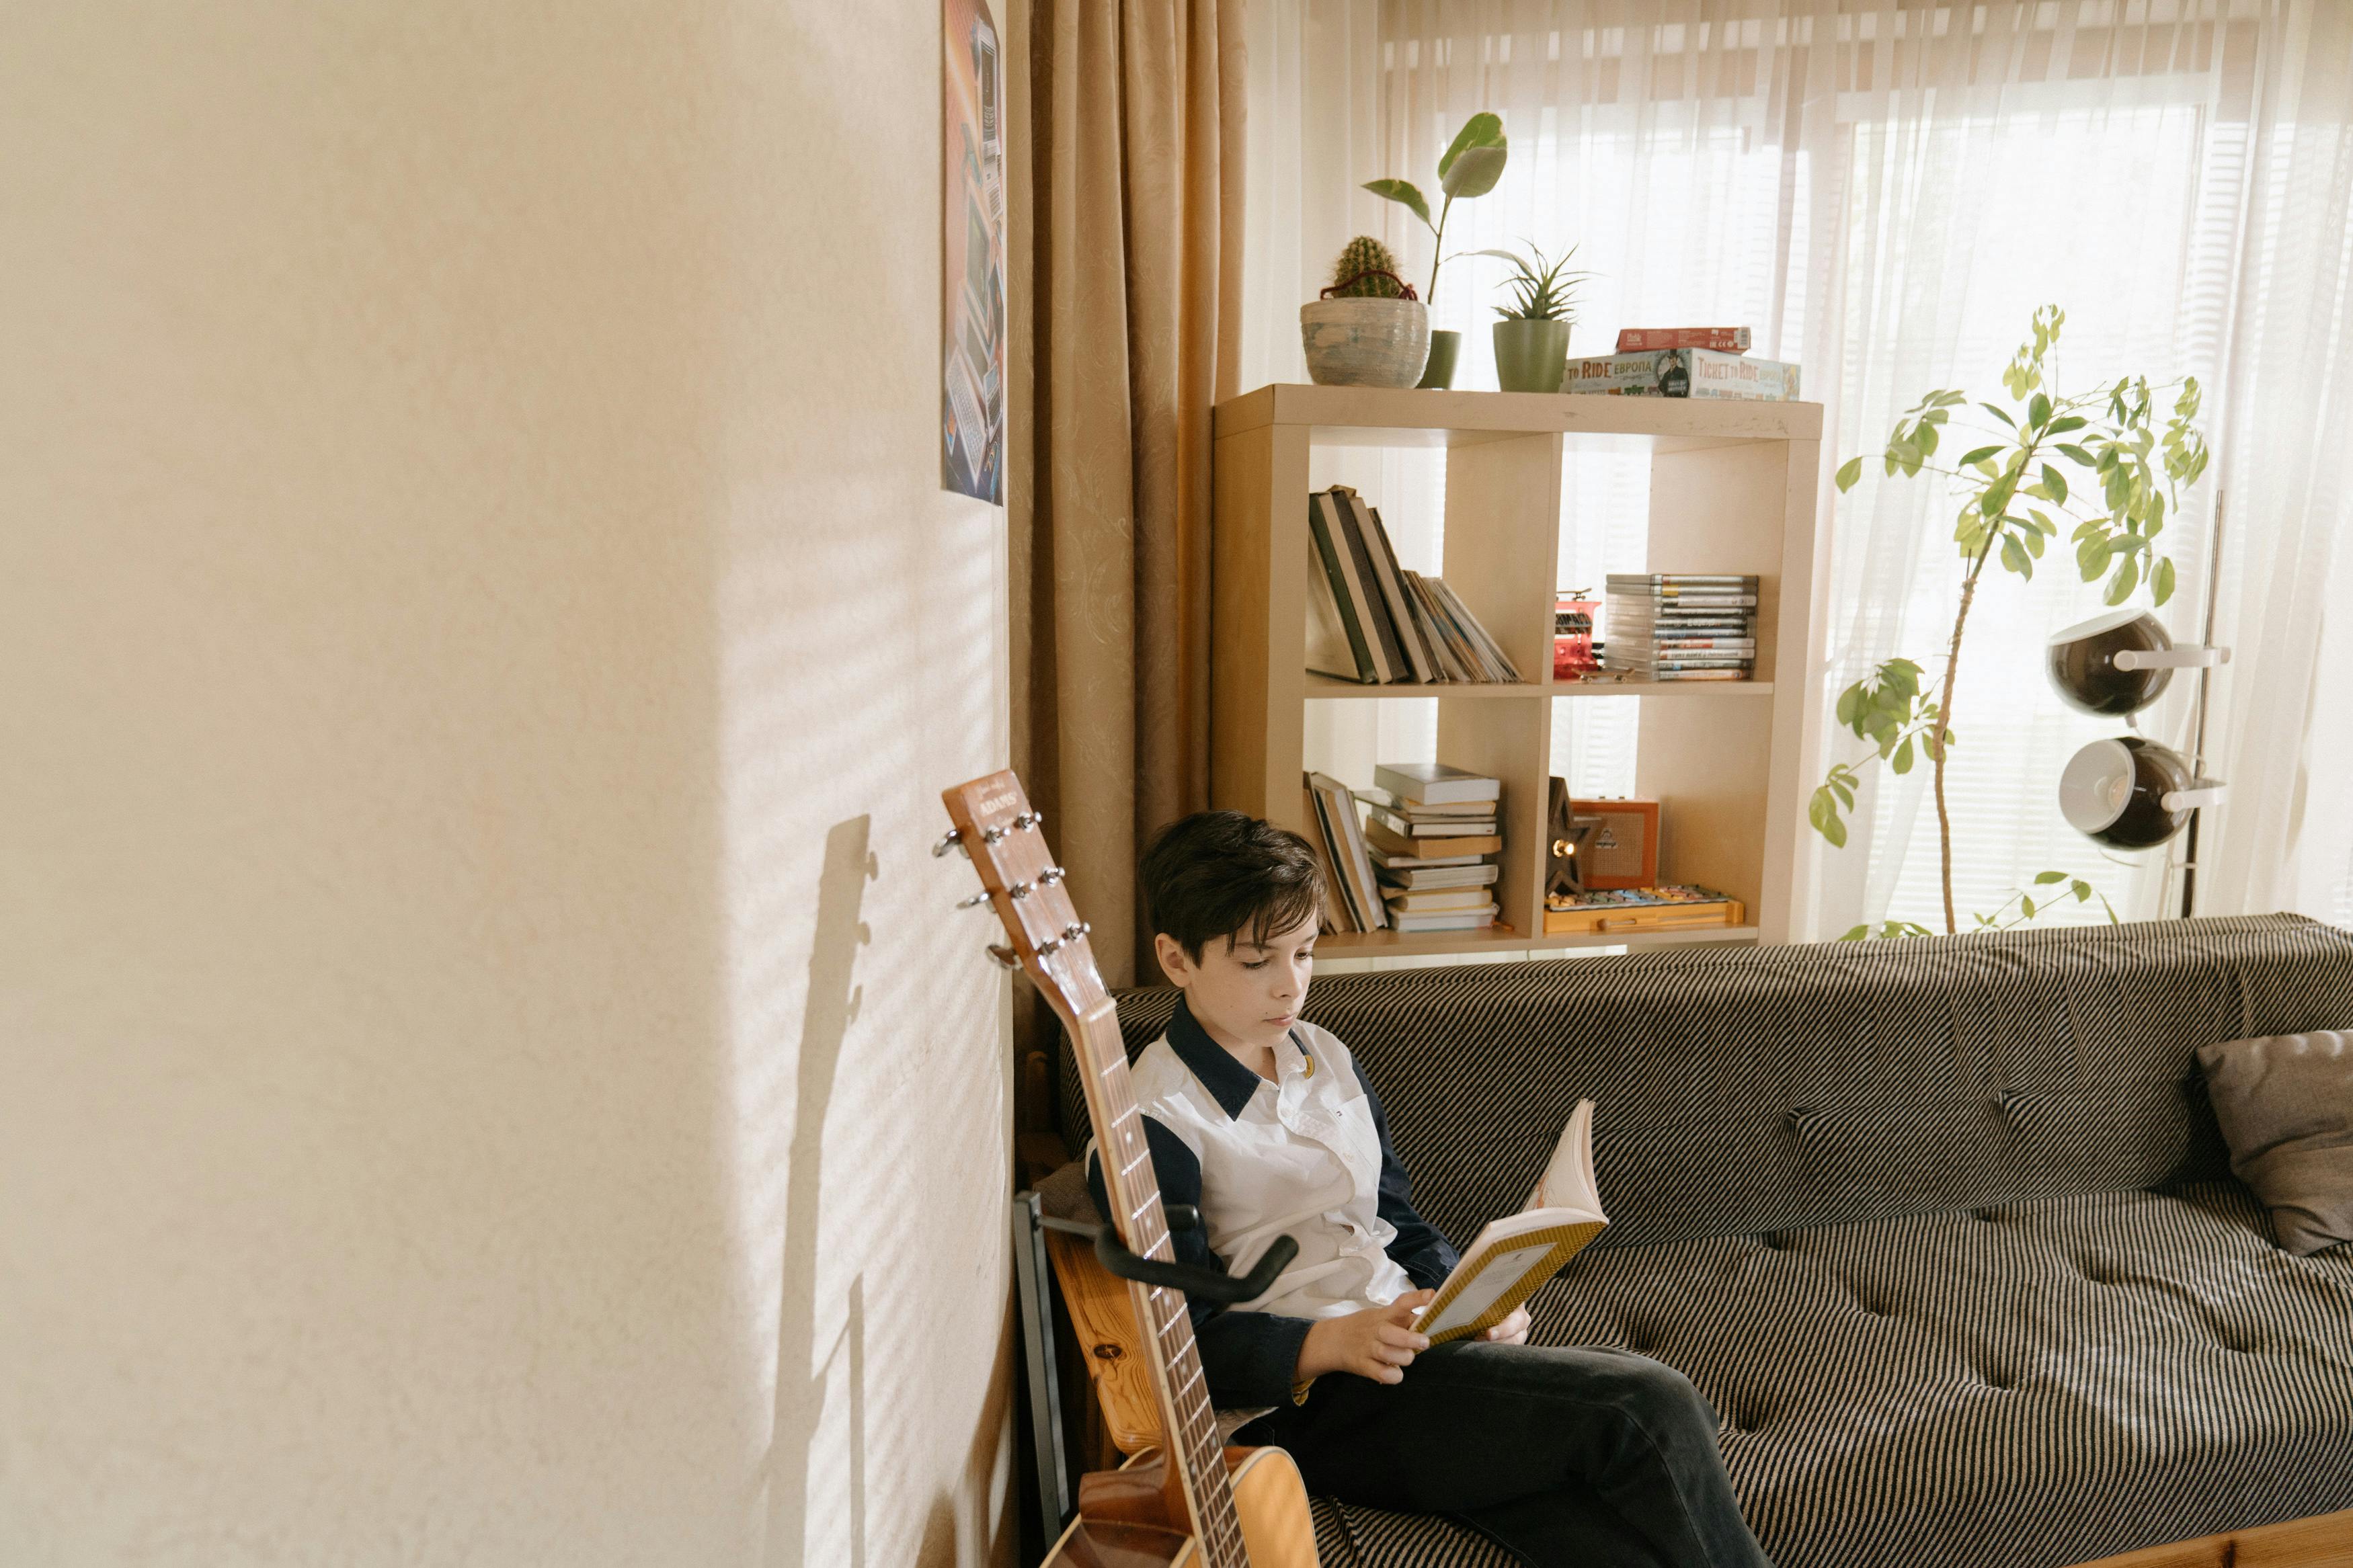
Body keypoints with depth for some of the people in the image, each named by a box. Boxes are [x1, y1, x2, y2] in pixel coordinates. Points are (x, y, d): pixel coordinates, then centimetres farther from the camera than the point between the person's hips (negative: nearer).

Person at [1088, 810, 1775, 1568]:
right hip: (1301, 1402, -7)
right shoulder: (1151, 1125, -10)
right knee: (1648, 1411, -20)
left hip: (1408, 1339, 7)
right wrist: (1330, 1344, -24)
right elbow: (1187, 1346, -10)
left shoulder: (1327, 1060, 14)